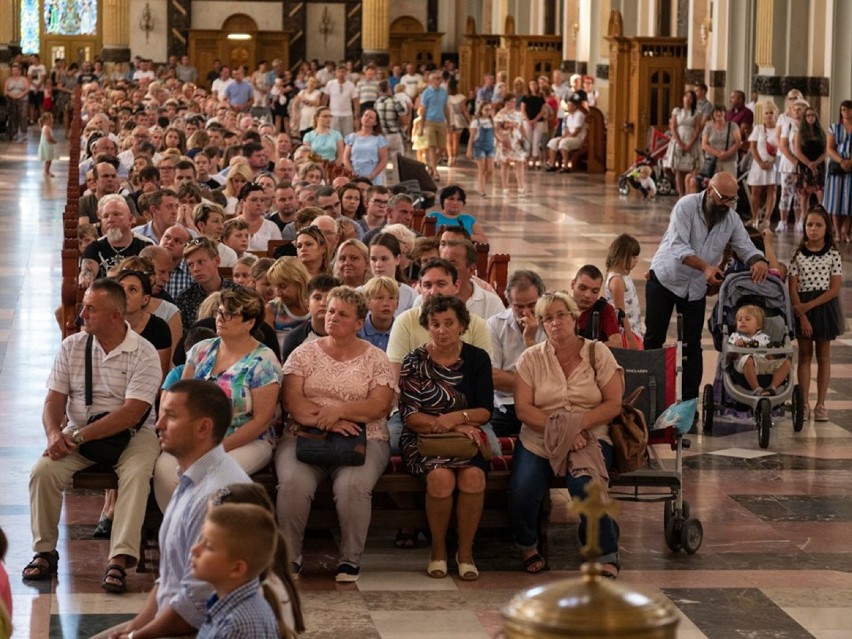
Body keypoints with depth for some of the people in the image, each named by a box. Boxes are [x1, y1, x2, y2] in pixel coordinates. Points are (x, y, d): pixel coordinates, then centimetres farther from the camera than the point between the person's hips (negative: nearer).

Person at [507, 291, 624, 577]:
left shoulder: (598, 354, 6)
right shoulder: (531, 358, 7)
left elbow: (613, 403, -1)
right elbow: (523, 409, -3)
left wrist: (578, 425, -16)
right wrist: (558, 430, -17)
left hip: (589, 439, -1)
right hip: (538, 442, 1)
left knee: (585, 487, -32)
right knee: (521, 494, -25)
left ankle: (607, 556, -15)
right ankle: (528, 546, 7)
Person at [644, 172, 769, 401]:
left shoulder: (731, 218, -4)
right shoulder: (687, 206, -20)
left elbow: (746, 247, -3)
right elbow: (678, 246, -29)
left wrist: (759, 261, -28)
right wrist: (705, 267, -43)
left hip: (696, 288, 4)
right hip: (665, 279, -4)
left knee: (692, 345, 3)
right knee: (654, 338, 1)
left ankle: (689, 401, 8)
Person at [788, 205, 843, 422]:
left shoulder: (832, 254, -7)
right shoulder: (798, 254, -4)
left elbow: (834, 289, -10)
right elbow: (792, 288, -6)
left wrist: (809, 306, -17)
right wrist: (802, 316, -14)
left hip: (824, 306, -1)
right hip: (801, 308, 1)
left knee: (823, 356, 7)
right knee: (804, 355, 7)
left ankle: (820, 404, 13)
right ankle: (804, 404, 11)